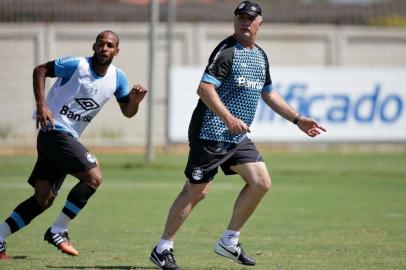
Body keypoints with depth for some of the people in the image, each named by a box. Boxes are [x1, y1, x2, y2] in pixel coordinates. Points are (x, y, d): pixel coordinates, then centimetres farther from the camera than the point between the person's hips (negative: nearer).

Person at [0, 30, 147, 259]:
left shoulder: (117, 78, 7)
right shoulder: (76, 65, -11)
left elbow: (127, 112, 15)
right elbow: (40, 70, -3)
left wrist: (135, 100, -8)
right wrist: (41, 105, -13)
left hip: (68, 137, 8)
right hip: (54, 130, -8)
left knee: (44, 199, 4)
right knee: (94, 177, -18)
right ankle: (58, 231, -10)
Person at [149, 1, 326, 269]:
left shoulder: (260, 56, 15)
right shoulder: (226, 51, -12)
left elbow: (269, 94, 27)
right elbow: (204, 88, -21)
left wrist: (298, 120, 25)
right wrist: (228, 119, -31)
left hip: (238, 137, 8)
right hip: (211, 133, -8)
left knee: (261, 183, -1)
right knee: (196, 190, -7)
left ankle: (229, 241, 11)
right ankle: (163, 248, 4)